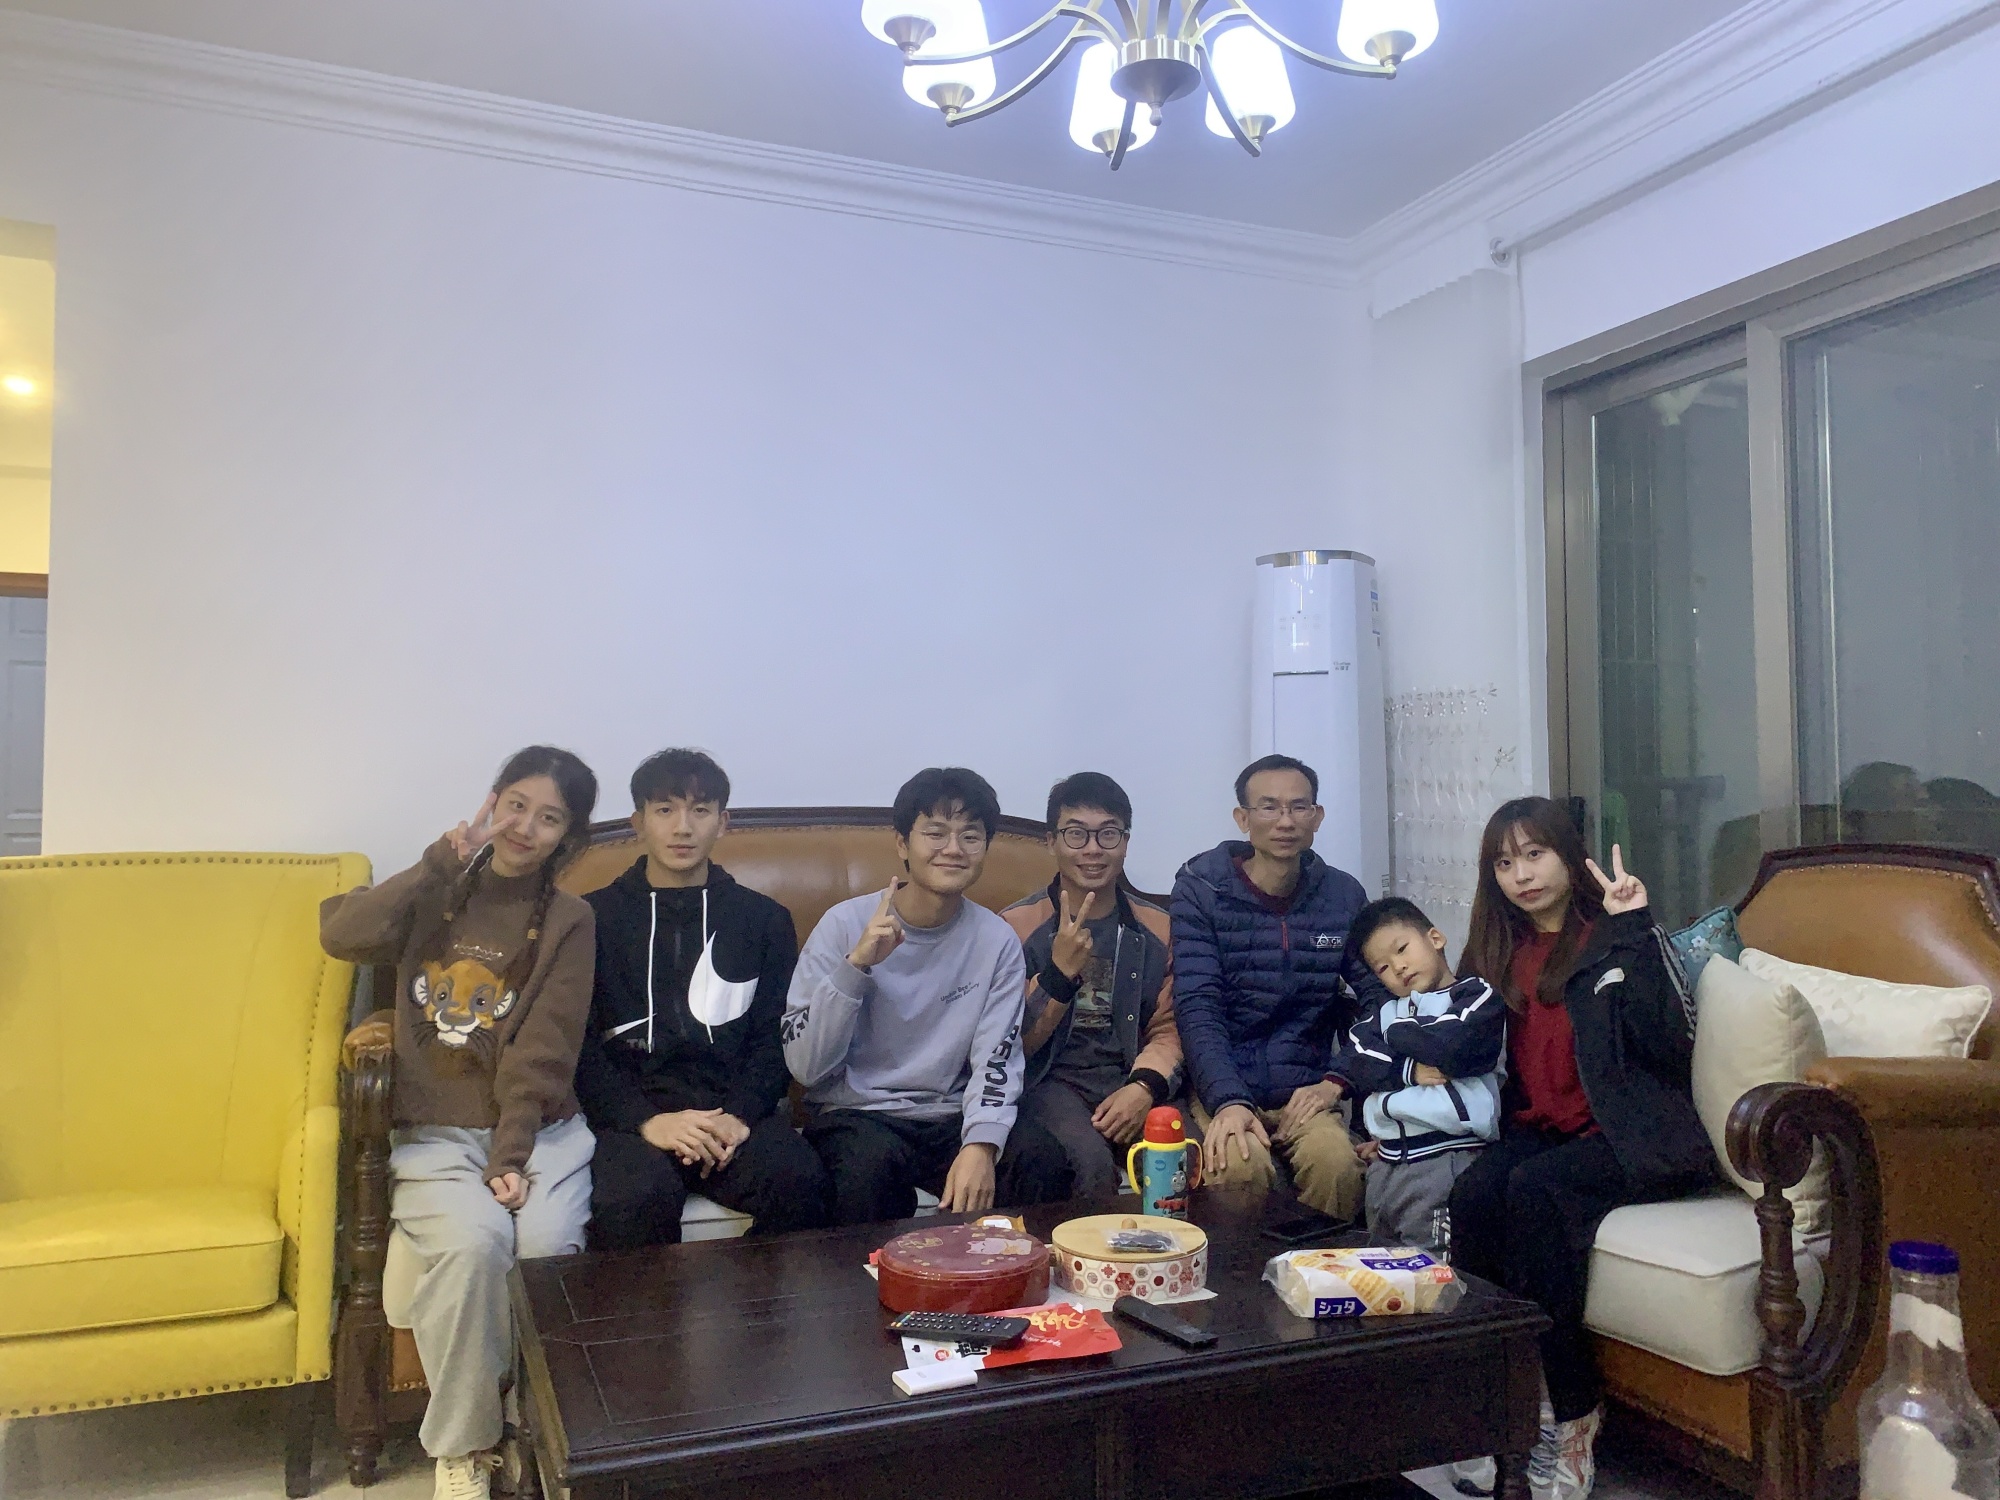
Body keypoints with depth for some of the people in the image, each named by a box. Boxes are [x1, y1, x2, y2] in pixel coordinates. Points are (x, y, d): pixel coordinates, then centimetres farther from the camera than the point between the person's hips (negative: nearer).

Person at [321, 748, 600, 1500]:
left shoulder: (566, 920, 2)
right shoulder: (440, 891, 9)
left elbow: (543, 1052, -6)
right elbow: (341, 933, -11)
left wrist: (510, 1155, -16)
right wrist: (442, 861, -13)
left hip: (537, 1126, 0)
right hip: (435, 1131, 1)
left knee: (548, 1244, -27)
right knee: (473, 1243, -28)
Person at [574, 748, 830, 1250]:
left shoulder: (765, 920, 16)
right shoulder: (595, 917, 12)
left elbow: (776, 1038, 9)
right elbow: (579, 1045, 2)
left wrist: (738, 1115, -11)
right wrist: (647, 1121, -14)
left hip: (735, 1110, 1)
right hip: (631, 1115, -1)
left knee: (799, 1181, -29)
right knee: (638, 1197, -33)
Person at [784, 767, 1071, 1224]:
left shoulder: (998, 942, 0)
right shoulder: (844, 925, -7)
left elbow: (996, 1061, -6)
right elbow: (805, 1066, -12)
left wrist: (980, 1144, -26)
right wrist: (857, 964, -24)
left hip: (951, 1118, 2)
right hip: (855, 1116, -2)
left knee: (1042, 1160, -24)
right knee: (873, 1162, -34)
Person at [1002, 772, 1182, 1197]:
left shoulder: (1157, 929, 9)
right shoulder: (1018, 926, 0)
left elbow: (1167, 1030, 8)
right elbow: (1013, 1046, -3)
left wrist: (1144, 1086, -13)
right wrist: (1060, 973, -18)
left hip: (1131, 1081, 3)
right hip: (1052, 1081, -2)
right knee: (1091, 1161, -33)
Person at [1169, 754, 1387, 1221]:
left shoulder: (1344, 895, 8)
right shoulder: (1200, 889, -3)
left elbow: (1376, 1000, 7)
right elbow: (1197, 1008, -11)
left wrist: (1336, 1082, -7)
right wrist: (1228, 1102, -24)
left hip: (1306, 1091, 2)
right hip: (1223, 1089, -2)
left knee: (1336, 1162, -28)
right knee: (1239, 1165, -31)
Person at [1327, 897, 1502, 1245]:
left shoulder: (1478, 995, 3)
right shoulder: (1385, 1012, 19)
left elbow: (1448, 1049, -14)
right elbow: (1355, 1062, 3)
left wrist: (1398, 1032, 3)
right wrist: (1409, 1071, -13)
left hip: (1449, 1154, -6)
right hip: (1388, 1158, 6)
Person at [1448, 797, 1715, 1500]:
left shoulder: (1617, 938, -1)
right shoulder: (1498, 953, 16)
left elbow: (1672, 1046, -14)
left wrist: (1634, 931, -17)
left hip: (1630, 1133, -4)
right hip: (1539, 1129, 5)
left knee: (1533, 1190, -33)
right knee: (1473, 1195, -28)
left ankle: (1570, 1416, -22)